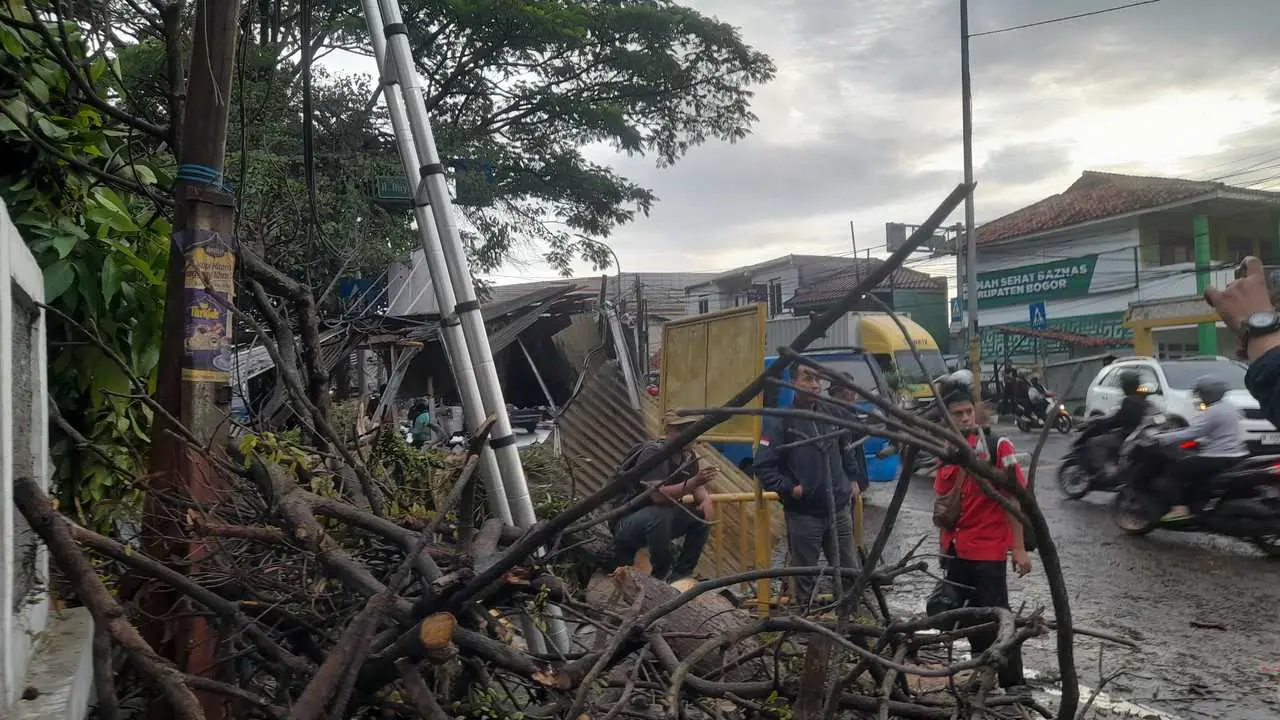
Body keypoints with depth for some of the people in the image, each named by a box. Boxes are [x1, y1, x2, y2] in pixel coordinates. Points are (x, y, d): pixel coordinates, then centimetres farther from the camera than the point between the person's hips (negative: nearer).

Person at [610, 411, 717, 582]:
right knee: (660, 515, -36)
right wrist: (693, 482, -40)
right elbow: (658, 495, -32)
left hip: (661, 519, 8)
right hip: (628, 521, -8)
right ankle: (663, 575, -18)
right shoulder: (653, 453, -22)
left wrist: (706, 500, -13)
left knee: (702, 515, -6)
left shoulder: (688, 455, 1)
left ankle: (682, 572, 3)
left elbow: (698, 489, 10)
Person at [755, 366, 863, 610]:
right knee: (805, 576, 8)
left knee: (850, 571, 13)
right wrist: (788, 489, -17)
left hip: (839, 510, 4)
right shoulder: (780, 421, -10)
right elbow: (763, 466, -11)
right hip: (803, 514, -4)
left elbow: (848, 450, 24)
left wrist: (852, 479, 16)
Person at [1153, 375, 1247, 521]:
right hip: (1237, 456, 10)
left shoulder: (1212, 412, -17)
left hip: (1219, 459, -10)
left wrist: (1159, 438, -22)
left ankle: (1179, 508, -16)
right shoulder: (1229, 407, 12)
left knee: (1177, 470, -6)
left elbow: (1190, 434, -23)